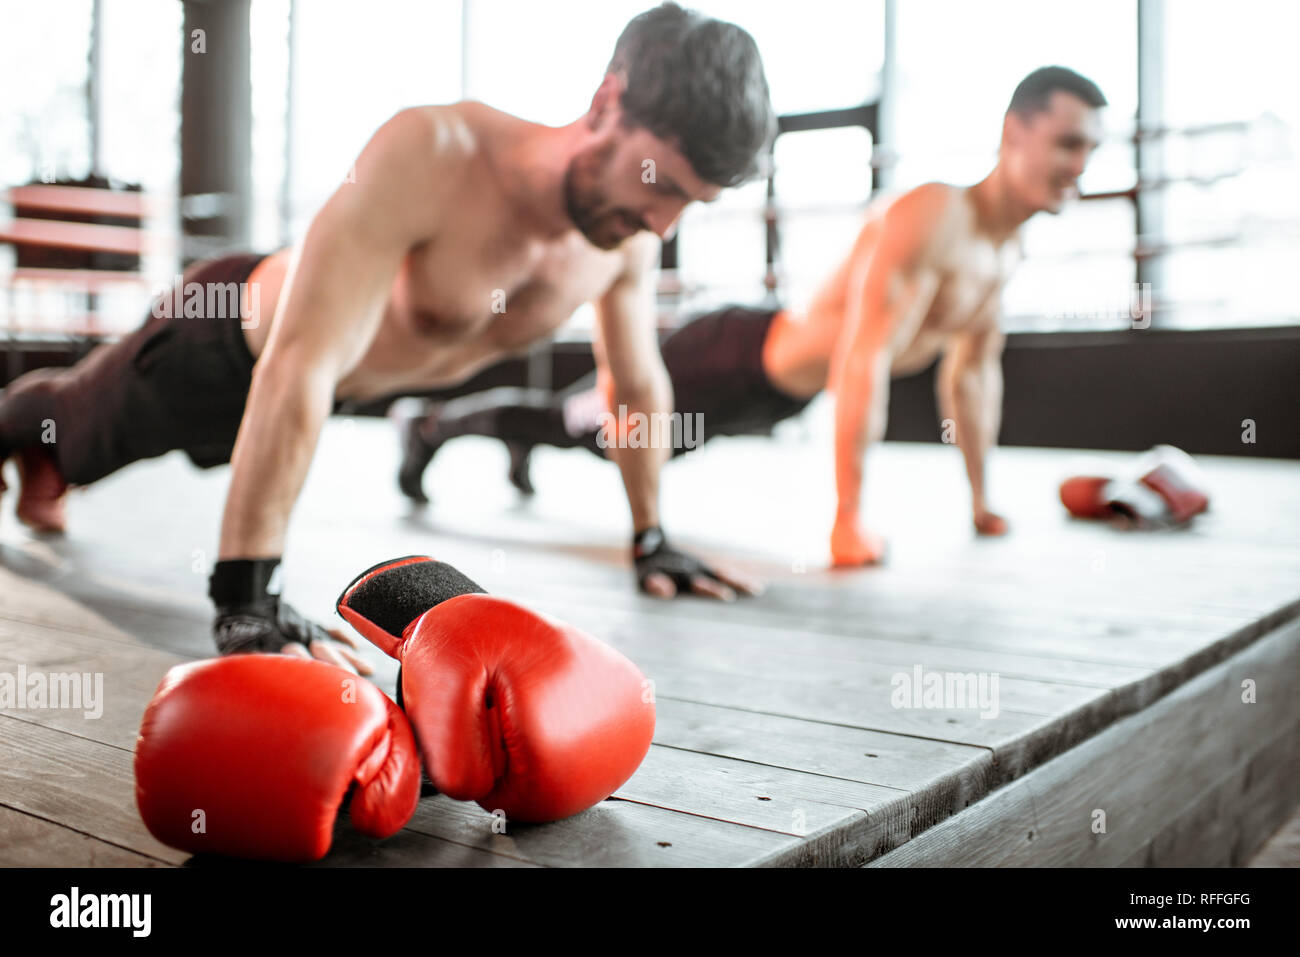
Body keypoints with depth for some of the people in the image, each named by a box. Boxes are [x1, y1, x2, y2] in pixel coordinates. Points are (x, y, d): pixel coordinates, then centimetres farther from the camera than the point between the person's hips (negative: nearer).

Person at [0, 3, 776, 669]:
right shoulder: (434, 155, -44)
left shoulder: (627, 234, -23)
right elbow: (299, 369, -50)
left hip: (338, 390, 7)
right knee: (68, 428, 23)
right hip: (226, 342, -6)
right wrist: (247, 601, -53)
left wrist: (653, 539, 3)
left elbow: (640, 383, -5)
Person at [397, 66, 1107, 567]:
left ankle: (527, 440, 58)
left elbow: (971, 372, 11)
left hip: (774, 393, 9)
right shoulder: (929, 216, -31)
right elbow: (863, 363, -38)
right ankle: (431, 427, 33)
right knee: (585, 418, 10)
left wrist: (982, 501, 12)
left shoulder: (1004, 248, 0)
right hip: (734, 363, -9)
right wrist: (848, 523, -37)